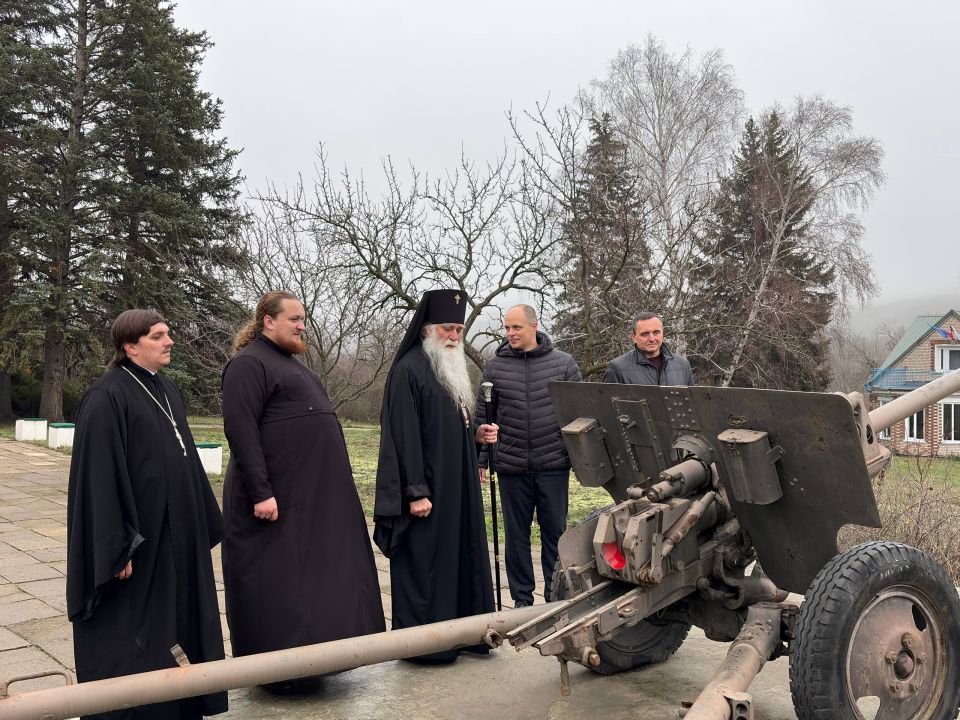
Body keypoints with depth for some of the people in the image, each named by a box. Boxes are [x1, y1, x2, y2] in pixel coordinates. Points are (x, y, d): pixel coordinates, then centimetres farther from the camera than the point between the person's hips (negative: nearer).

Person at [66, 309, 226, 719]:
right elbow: (100, 473, -19)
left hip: (175, 535, 8)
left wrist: (203, 525, 16)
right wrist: (117, 546, -23)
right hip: (136, 535, -8)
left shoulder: (168, 392, 11)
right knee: (127, 635, 2)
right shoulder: (107, 397, -14)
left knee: (174, 620, 15)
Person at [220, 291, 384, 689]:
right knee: (276, 583, 0)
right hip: (277, 496, -9)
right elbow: (240, 431, -19)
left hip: (312, 493, 9)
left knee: (311, 575, 14)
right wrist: (260, 492, -23)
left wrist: (331, 482, 20)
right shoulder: (249, 363, -11)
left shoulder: (290, 362, 18)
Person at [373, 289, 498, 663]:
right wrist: (415, 491, -22)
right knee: (423, 564, -1)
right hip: (427, 488, -9)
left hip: (458, 487, 9)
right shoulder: (409, 370, -12)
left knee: (461, 557, 12)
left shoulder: (453, 371, 16)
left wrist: (476, 434, 5)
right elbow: (404, 434, -18)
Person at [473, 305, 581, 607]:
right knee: (516, 534, 9)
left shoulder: (563, 363, 1)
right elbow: (483, 417, 6)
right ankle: (522, 599, 21)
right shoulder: (495, 366, 3)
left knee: (555, 532, 8)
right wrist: (480, 459, 2)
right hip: (511, 466, 1)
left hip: (554, 465, -1)